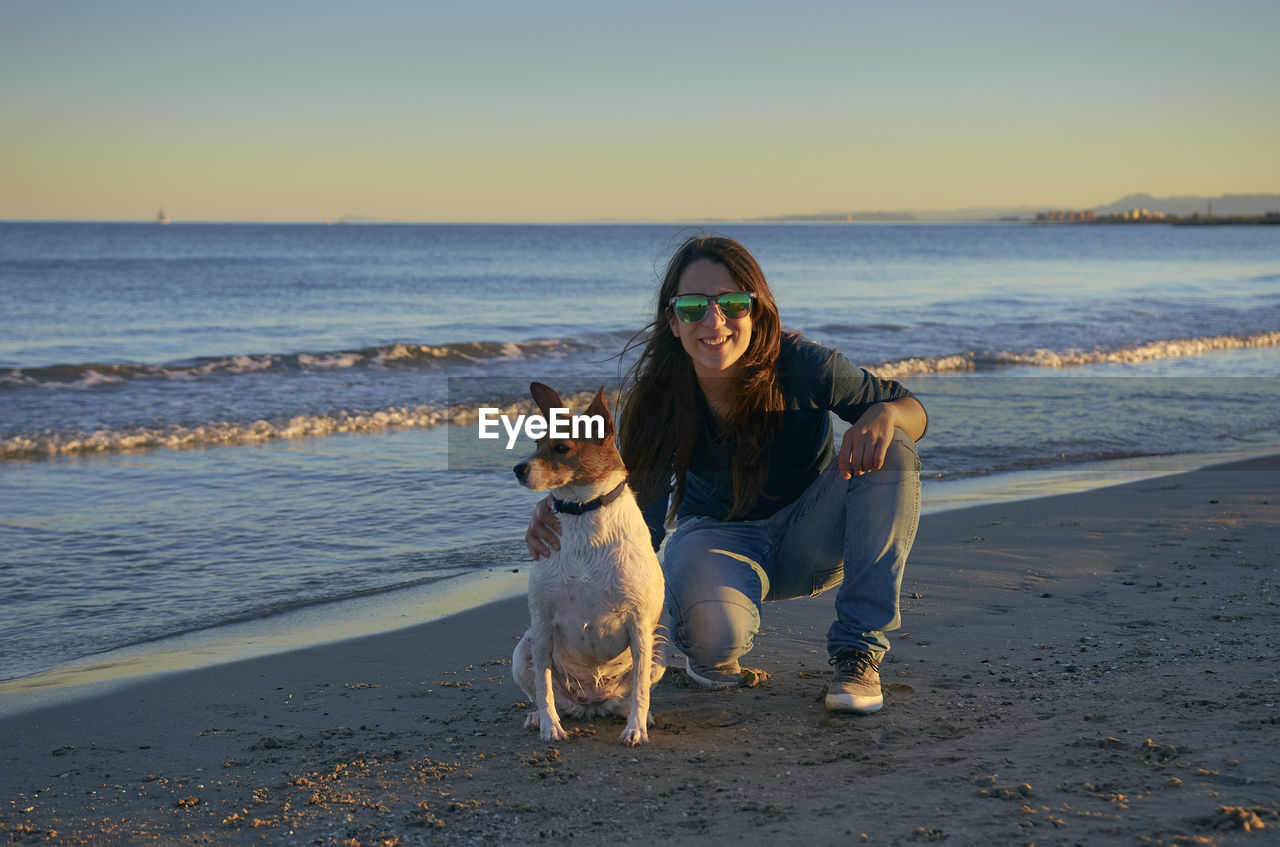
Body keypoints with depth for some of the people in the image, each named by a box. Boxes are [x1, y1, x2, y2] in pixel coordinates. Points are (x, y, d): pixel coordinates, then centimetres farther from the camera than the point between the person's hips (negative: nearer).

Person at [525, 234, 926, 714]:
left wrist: (884, 414, -39)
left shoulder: (801, 366, -26)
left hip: (810, 539, 1)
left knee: (892, 450, -28)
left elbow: (911, 411, -13)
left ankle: (859, 650, -20)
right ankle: (713, 655, 6)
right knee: (714, 636, -37)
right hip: (719, 535, -1)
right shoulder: (657, 396, -22)